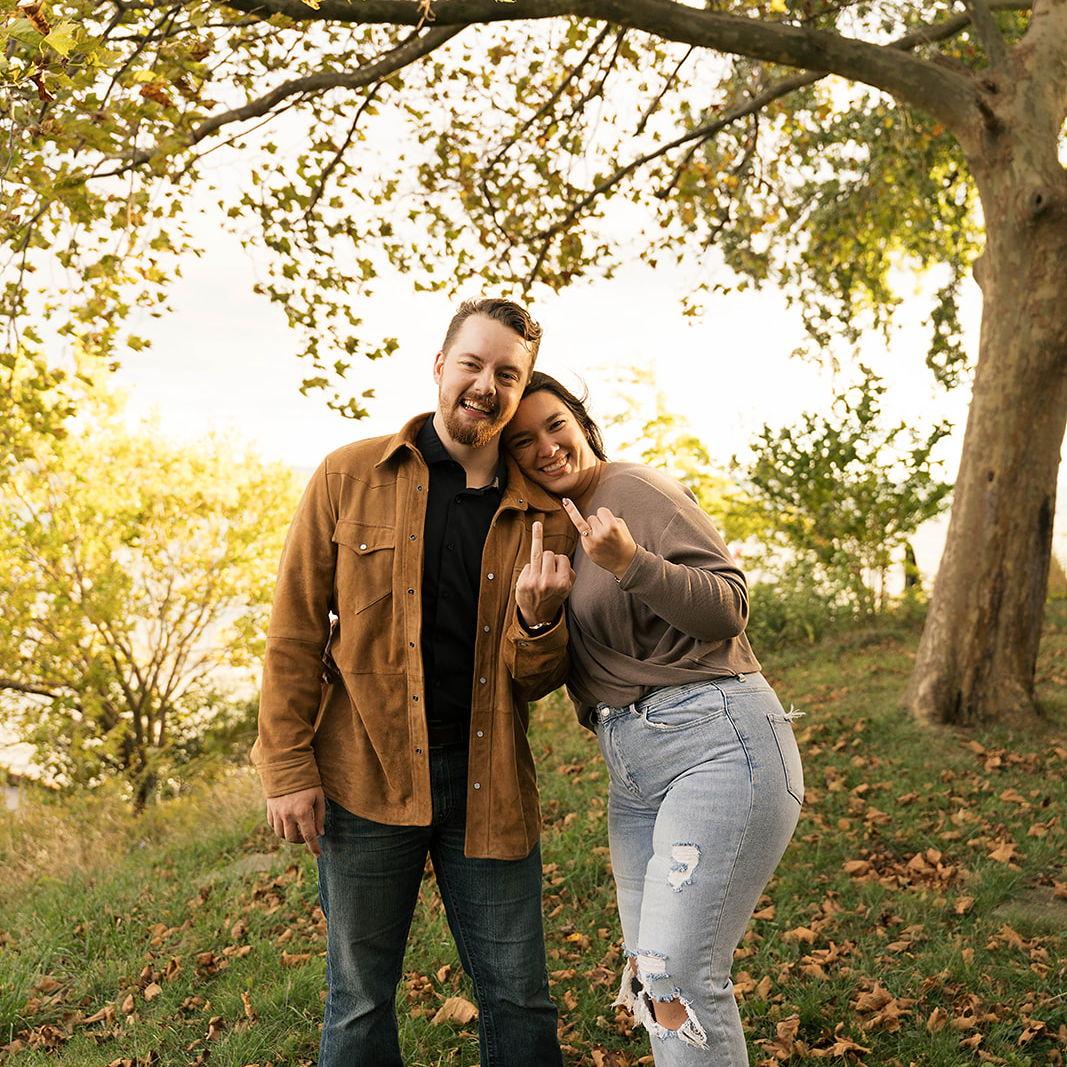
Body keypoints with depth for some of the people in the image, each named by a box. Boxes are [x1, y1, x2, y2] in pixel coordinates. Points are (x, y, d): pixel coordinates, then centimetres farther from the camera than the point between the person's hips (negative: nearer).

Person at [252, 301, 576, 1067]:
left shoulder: (543, 515, 4)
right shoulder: (350, 477, -1)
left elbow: (538, 681, 7)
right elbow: (296, 632, -1)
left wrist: (541, 619, -15)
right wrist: (288, 766, -6)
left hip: (489, 786, 2)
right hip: (367, 775, -1)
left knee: (519, 1001, 10)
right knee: (360, 1000, 12)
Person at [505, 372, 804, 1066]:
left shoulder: (637, 489, -8)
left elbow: (730, 608, -14)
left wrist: (631, 562, -27)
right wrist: (535, 614, 2)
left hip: (717, 742, -8)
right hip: (632, 768, 9)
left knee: (680, 975, -9)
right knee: (649, 974, 13)